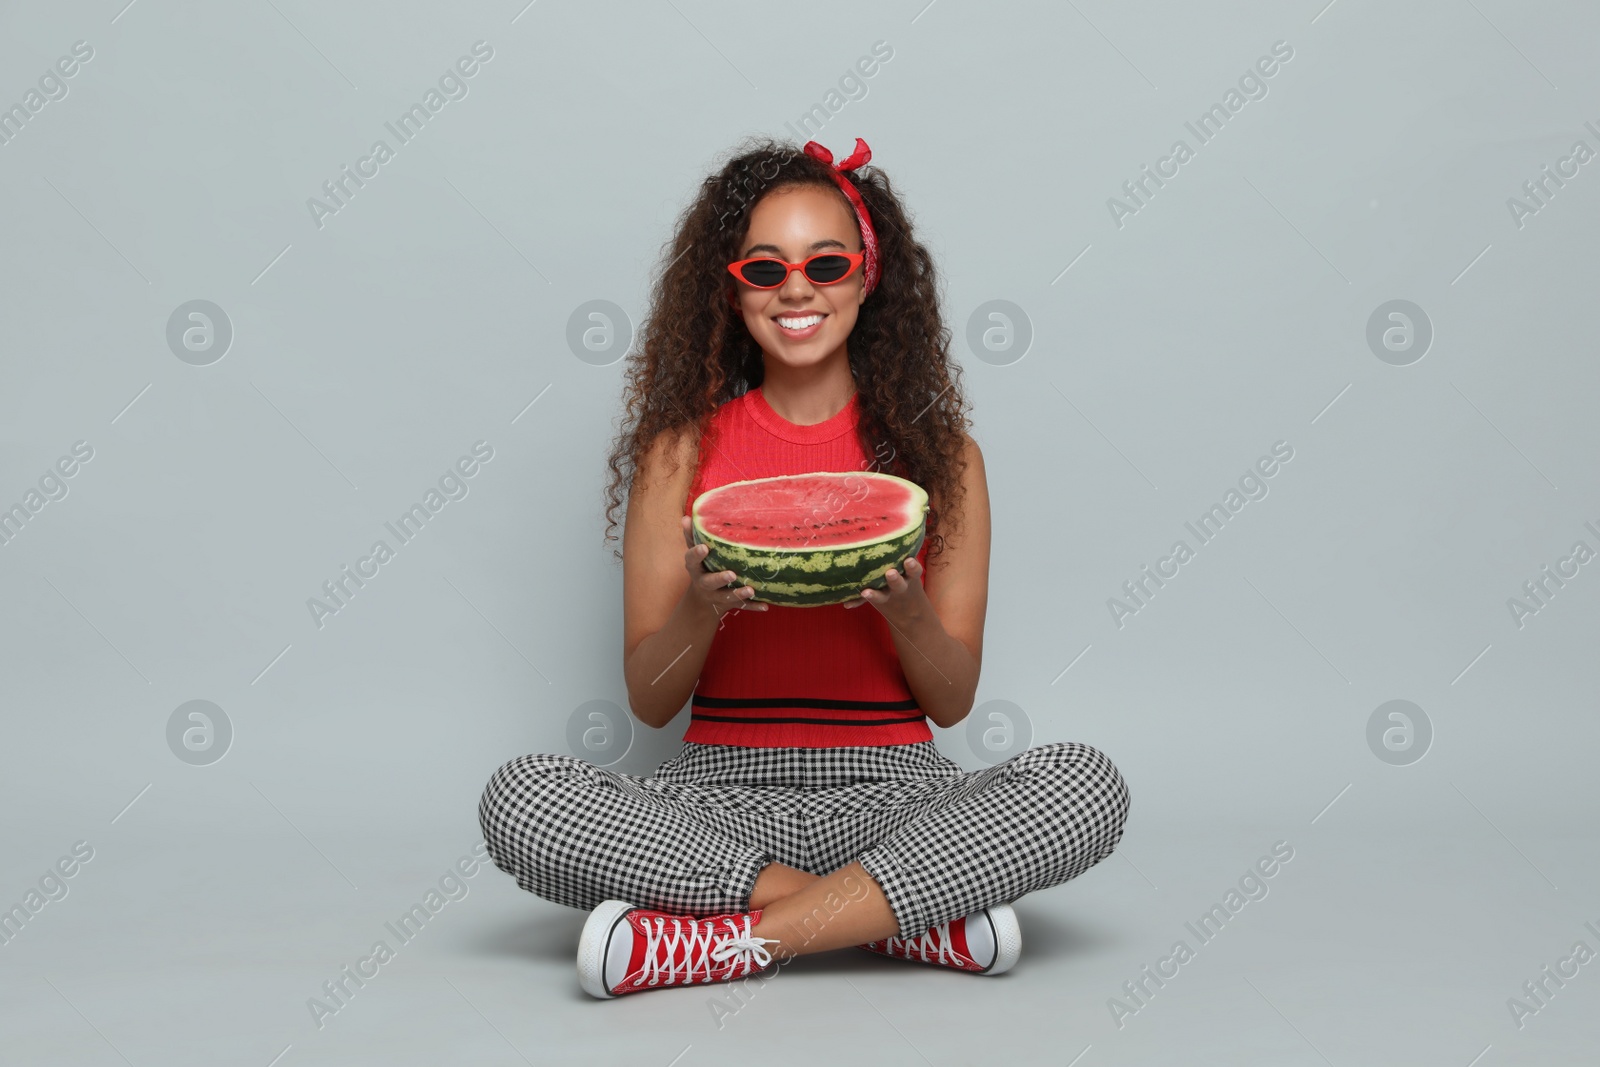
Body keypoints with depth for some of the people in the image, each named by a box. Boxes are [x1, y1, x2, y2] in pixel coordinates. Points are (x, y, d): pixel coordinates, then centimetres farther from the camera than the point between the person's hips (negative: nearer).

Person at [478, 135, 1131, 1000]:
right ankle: (916, 917, -21)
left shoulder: (938, 453, 5)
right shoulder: (681, 450, 5)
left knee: (1086, 783, -28)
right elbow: (649, 701, 3)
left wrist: (905, 611, -16)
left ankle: (720, 937, -23)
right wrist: (701, 610, -18)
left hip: (890, 788, 0)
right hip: (720, 790, 1)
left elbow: (953, 700, 4)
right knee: (520, 796, -28)